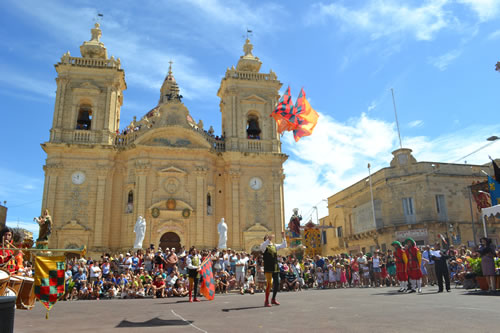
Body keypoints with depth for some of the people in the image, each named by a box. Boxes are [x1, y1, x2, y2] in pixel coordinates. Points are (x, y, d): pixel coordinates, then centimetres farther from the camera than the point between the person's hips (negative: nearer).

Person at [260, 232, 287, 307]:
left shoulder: (275, 246, 15)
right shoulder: (264, 246, -3)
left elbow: (284, 245, 17)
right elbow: (263, 246, -27)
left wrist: (283, 237, 6)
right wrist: (268, 239, -38)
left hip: (276, 268, 6)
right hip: (268, 268, -6)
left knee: (277, 284, 8)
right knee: (269, 284, -9)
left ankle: (273, 299, 25)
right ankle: (266, 301, 1)